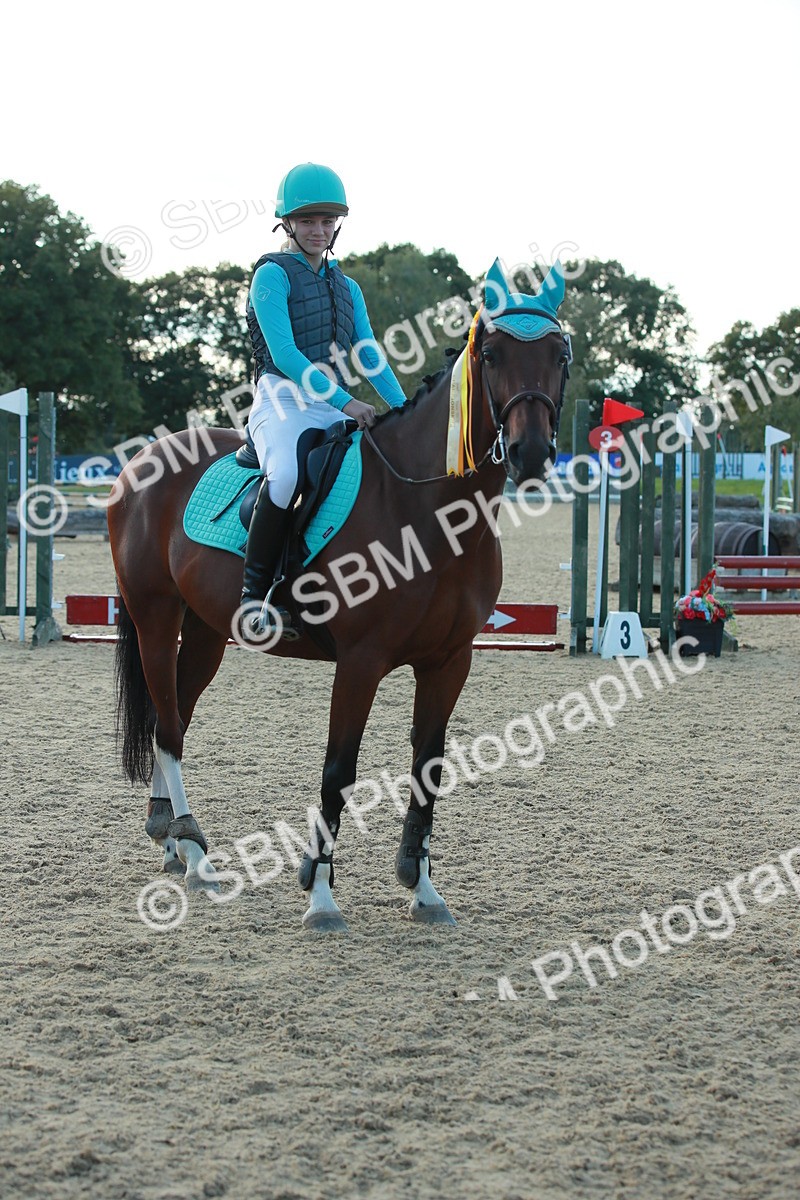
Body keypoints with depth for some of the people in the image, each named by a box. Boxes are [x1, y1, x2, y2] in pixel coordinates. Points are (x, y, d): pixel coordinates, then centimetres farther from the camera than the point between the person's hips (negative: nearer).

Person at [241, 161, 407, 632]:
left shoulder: (347, 287, 20)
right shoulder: (273, 275, 0)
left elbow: (370, 356, 14)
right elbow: (283, 354, -12)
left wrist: (405, 408, -5)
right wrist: (345, 401, -21)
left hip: (335, 409, 7)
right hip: (283, 400, -7)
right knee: (288, 473, -37)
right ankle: (255, 590, -27)